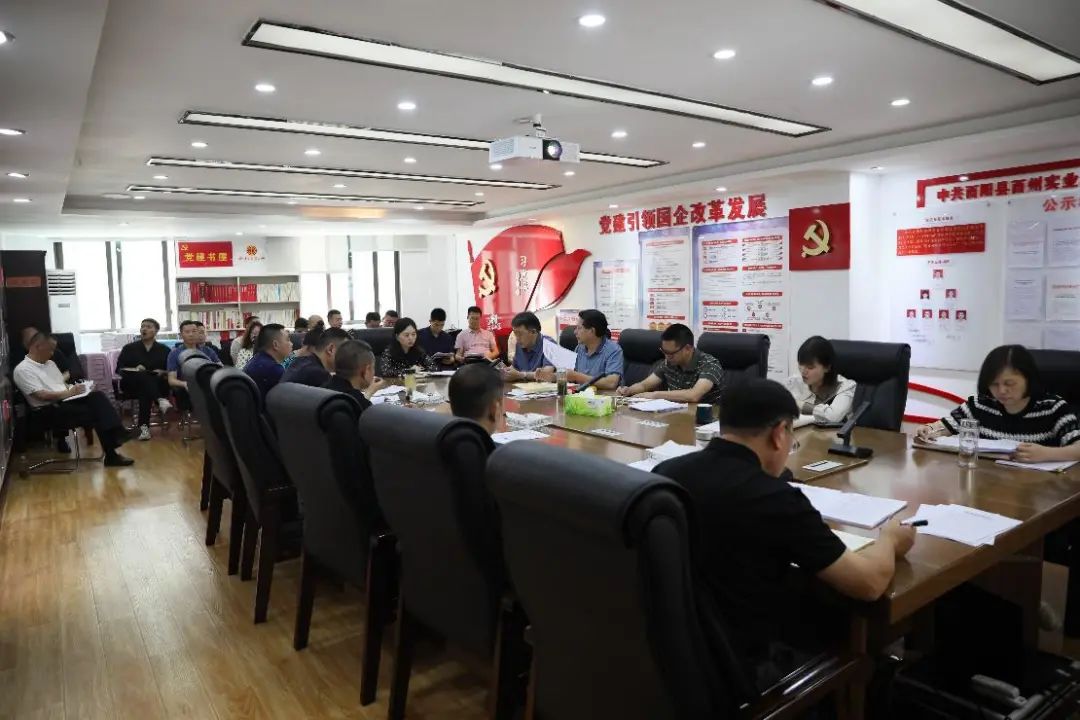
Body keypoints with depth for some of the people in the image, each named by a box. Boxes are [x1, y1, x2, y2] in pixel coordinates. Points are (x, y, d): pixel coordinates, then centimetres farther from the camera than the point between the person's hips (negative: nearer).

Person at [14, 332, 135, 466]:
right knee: (95, 413, -26)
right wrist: (68, 393, -13)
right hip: (50, 409, -7)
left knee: (98, 395, -24)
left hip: (65, 400, 7)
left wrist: (73, 388, 1)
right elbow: (41, 395, -16)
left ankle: (116, 434, -37)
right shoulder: (23, 369, -6)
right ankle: (111, 455, -25)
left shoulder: (50, 363, 21)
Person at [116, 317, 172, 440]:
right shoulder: (129, 348, 13)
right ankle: (161, 400, -59)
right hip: (132, 384, -1)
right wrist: (134, 370, -16)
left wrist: (163, 372, -15)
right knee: (144, 376, -37)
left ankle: (143, 426, -45)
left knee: (145, 391, -37)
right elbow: (119, 369, 4)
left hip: (157, 384, 1)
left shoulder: (164, 349, 14)